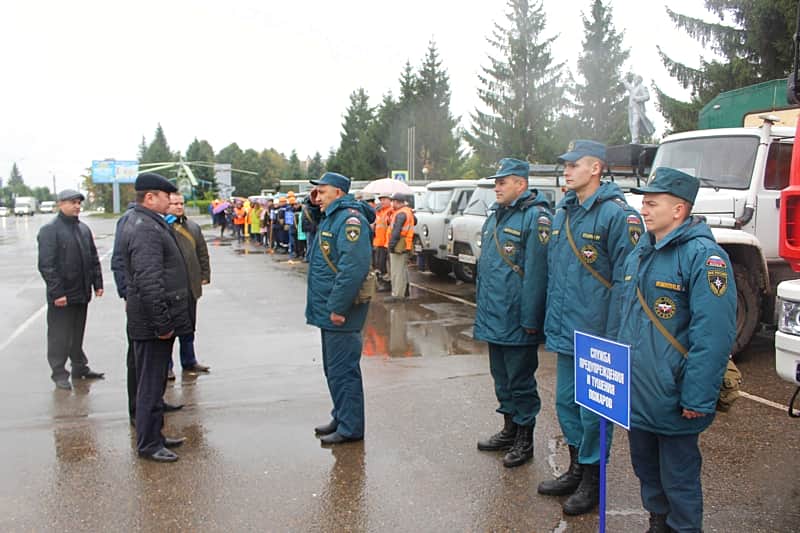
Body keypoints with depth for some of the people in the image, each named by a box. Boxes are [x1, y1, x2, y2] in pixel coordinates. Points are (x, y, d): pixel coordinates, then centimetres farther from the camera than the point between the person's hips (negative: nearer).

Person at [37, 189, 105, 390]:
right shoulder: (50, 230, -9)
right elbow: (46, 265, -14)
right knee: (60, 336, 3)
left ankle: (80, 367, 27)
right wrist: (57, 292, -18)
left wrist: (97, 283, 11)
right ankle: (59, 374, 13)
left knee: (78, 334, 17)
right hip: (61, 295, -6)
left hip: (82, 293, 6)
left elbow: (93, 259, 18)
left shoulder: (83, 229, 13)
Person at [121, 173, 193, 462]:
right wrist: (162, 323, -23)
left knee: (154, 381, 19)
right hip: (151, 323, -11)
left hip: (156, 320, 11)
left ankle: (153, 435, 31)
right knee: (151, 384, 0)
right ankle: (148, 444, 12)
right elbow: (149, 281, -27)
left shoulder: (146, 222, 14)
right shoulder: (146, 229, -20)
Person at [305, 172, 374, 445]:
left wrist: (338, 307, -27)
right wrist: (313, 205, 15)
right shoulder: (329, 217, 14)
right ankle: (341, 418, 30)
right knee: (333, 368, 18)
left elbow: (354, 267, -27)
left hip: (339, 310, -10)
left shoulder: (350, 218, -17)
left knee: (343, 370, -3)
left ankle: (350, 428, 6)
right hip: (328, 308, 10)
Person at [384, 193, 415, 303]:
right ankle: (404, 291, 29)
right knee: (403, 269, 19)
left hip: (399, 247, -11)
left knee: (397, 271, -8)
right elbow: (415, 221, 31)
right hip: (405, 246, 11)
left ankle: (397, 295, -7)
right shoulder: (408, 211, 15)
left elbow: (397, 231, -24)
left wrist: (392, 244, -26)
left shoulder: (401, 214, -17)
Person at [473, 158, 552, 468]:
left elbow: (536, 273, -20)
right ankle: (509, 430, 35)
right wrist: (482, 308, 19)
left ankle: (524, 440, 20)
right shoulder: (495, 216, 14)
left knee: (520, 380, 5)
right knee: (501, 377, 19)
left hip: (517, 321, -8)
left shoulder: (536, 217, -14)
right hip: (493, 319, 9)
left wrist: (530, 320, -21)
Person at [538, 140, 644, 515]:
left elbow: (624, 281, -17)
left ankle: (592, 479, 24)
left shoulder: (616, 214, -14)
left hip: (596, 335, -8)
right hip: (565, 331, 8)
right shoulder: (562, 212, 11)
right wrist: (552, 321, 15)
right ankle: (575, 469, 35)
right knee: (566, 401, 18)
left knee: (593, 408, 5)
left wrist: (613, 338, -19)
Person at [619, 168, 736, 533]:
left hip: (673, 402, -8)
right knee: (646, 468, 22)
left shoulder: (703, 255, -17)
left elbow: (714, 334, -22)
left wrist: (697, 399, -23)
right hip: (635, 395, 8)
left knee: (679, 477, 9)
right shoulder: (640, 253, 10)